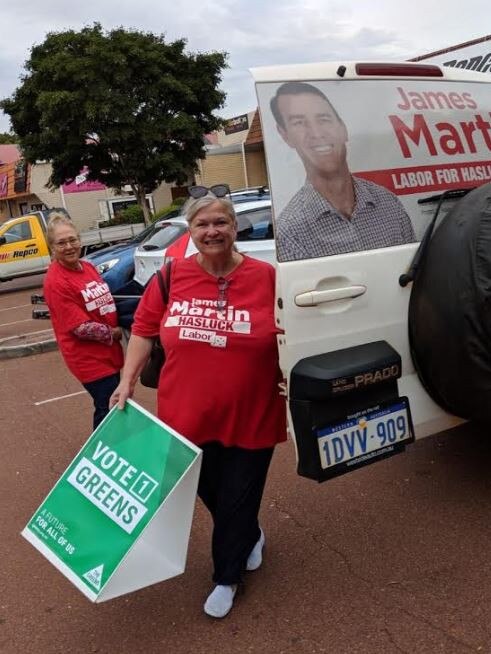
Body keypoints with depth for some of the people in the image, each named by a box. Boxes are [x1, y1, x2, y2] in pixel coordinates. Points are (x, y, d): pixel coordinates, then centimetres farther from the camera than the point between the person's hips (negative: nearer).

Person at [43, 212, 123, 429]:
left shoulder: (87, 266, 5)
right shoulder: (55, 281, -19)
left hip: (109, 352, 8)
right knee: (108, 411, 1)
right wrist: (113, 333, -10)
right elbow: (81, 327, -20)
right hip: (89, 358, -8)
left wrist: (119, 327, 4)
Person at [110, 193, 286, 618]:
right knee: (211, 494, 20)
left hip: (250, 418, -2)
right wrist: (128, 380, 2)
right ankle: (251, 538, 52)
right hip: (188, 416, 3)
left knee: (237, 500, 12)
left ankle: (227, 578, 37)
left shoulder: (266, 278, -9)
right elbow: (144, 329, 6)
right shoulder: (171, 277, -4)